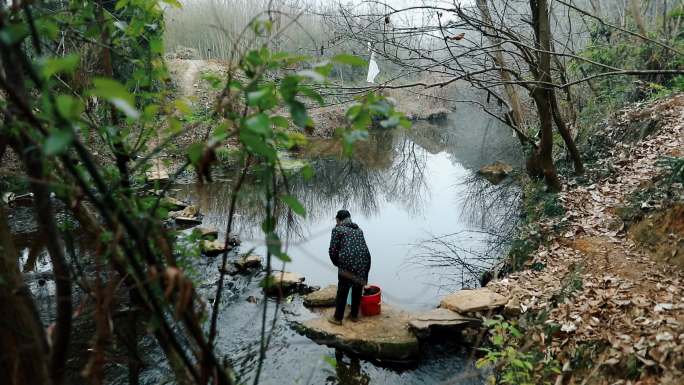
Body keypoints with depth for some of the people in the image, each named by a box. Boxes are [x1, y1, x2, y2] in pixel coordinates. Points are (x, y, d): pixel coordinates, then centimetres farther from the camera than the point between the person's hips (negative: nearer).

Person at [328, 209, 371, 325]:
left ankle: (338, 318, 21)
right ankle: (354, 315, 33)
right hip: (364, 262, 5)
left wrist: (337, 263, 17)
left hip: (348, 264, -5)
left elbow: (333, 251, -1)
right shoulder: (358, 230, 21)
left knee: (342, 292, 10)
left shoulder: (337, 229, 6)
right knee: (358, 290, 21)